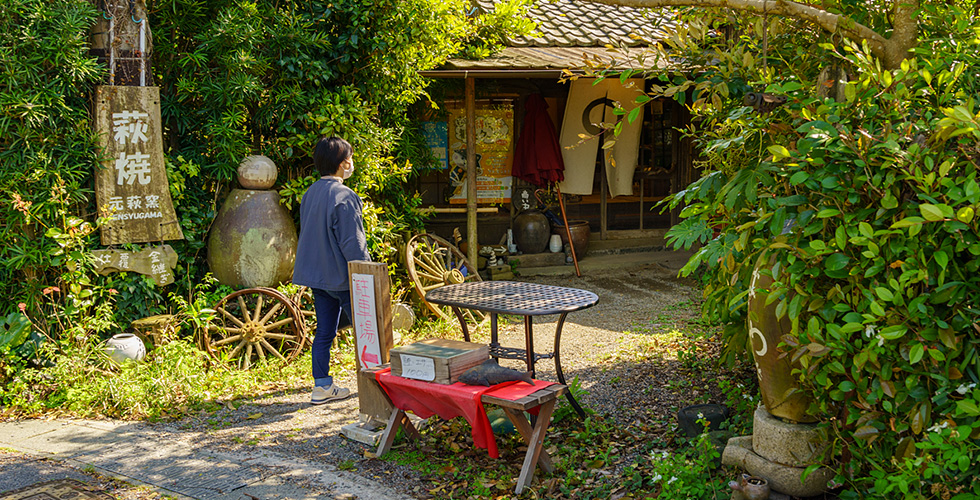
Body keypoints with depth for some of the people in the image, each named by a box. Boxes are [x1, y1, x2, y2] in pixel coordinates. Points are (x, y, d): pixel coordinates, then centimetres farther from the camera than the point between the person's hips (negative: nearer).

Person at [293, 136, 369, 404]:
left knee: (324, 332, 11)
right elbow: (352, 243, -20)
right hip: (342, 277, -8)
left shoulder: (310, 194, 9)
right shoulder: (343, 196, -18)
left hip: (318, 275, 8)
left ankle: (322, 386, 14)